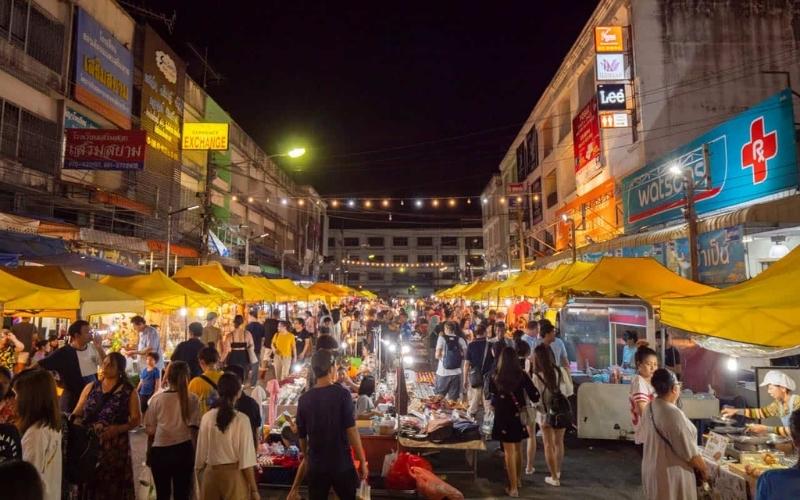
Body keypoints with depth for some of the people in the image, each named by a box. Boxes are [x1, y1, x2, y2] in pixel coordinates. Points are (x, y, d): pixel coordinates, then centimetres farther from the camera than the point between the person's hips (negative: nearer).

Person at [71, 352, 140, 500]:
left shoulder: (129, 392, -4)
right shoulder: (91, 387, 6)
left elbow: (136, 420, -4)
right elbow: (77, 412, 6)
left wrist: (118, 429, -19)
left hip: (115, 445, -3)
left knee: (112, 484, 6)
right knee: (89, 482, 11)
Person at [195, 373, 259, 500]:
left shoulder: (207, 417, -5)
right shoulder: (242, 419, -13)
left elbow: (201, 452, 2)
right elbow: (246, 458, -12)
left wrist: (199, 471, 19)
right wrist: (254, 489, -5)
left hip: (211, 473, 3)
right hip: (234, 474, -3)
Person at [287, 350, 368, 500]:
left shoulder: (304, 399, -1)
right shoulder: (342, 394, -13)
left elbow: (302, 436, 7)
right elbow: (351, 430, -14)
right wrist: (362, 461, -7)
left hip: (316, 466, 4)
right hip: (342, 464, -3)